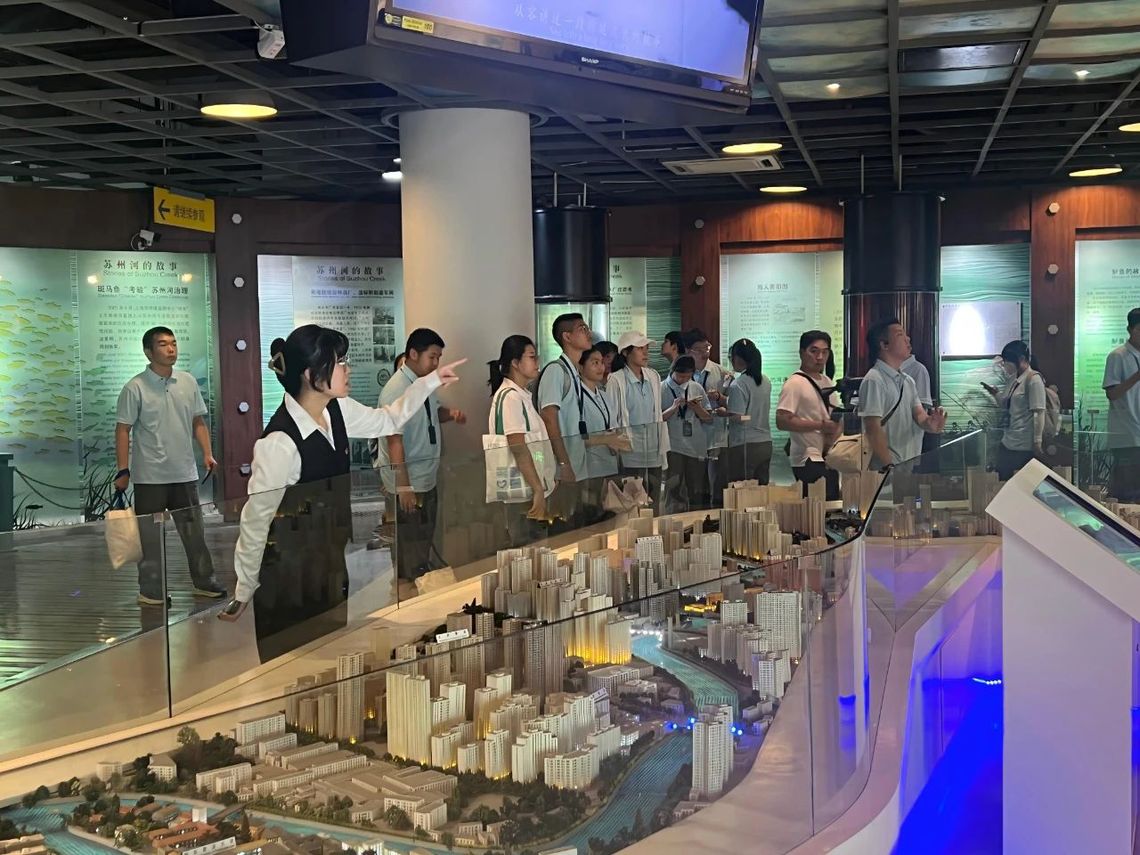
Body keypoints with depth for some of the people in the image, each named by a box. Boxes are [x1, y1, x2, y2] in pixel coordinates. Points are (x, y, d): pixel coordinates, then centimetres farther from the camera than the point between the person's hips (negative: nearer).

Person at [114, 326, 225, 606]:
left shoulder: (188, 382, 5)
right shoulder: (135, 388, -8)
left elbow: (198, 421, 12)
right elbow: (123, 430, -7)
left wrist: (207, 453, 0)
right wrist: (123, 471, -11)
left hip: (185, 474, 5)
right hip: (150, 477, -4)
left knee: (194, 531, 12)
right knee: (151, 536, 3)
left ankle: (204, 582, 24)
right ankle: (152, 591, 12)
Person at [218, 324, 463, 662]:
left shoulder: (337, 411, -5)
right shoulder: (280, 442, -28)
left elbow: (387, 420, 16)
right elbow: (256, 519, -21)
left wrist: (431, 381, 9)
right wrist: (243, 593, -13)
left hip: (330, 569, 8)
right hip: (289, 582, -8)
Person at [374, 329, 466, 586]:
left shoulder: (425, 382, 6)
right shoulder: (397, 389, -21)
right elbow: (394, 440, -25)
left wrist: (451, 413, 2)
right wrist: (403, 487, -28)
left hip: (427, 481, 9)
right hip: (407, 486, -9)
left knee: (425, 545, 20)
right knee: (410, 557, 0)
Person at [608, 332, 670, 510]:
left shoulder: (654, 377, 10)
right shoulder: (616, 380, -8)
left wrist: (664, 447, 14)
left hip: (654, 454, 6)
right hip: (630, 455, -6)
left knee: (653, 507, 8)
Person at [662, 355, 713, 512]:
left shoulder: (696, 388, 11)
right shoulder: (662, 389, -1)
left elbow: (708, 418, 14)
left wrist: (697, 407, -4)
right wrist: (673, 408, -15)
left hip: (697, 447, 4)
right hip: (673, 448, -4)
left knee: (697, 495, 9)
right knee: (674, 492, -7)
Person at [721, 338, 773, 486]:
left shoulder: (738, 385, -13)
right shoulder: (766, 382, 9)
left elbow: (738, 417, -17)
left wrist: (724, 412, 1)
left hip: (745, 446, -7)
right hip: (766, 444, 7)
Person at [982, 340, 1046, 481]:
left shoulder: (1033, 379, -12)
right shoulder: (1014, 379, 13)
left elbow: (1038, 412, -15)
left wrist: (1037, 442, -17)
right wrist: (995, 393, 4)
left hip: (1025, 448, -8)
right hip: (1007, 443, 8)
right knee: (1004, 482, 10)